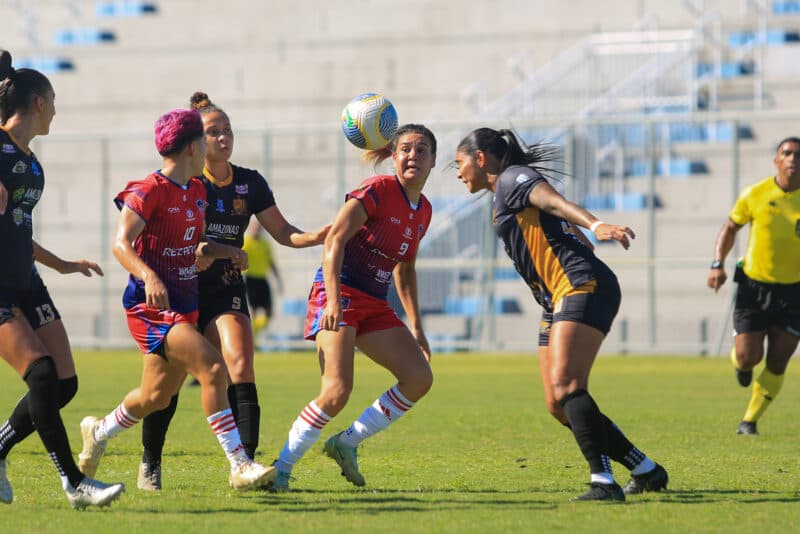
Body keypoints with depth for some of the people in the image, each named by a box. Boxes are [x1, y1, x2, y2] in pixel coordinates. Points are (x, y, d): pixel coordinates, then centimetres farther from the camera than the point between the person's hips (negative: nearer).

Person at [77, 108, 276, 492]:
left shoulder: (196, 191, 13)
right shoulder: (149, 191, -13)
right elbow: (121, 244, -20)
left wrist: (225, 252, 6)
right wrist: (149, 277, -37)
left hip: (185, 307, 9)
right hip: (150, 306, -9)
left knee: (157, 396, 17)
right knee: (212, 367, -24)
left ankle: (98, 433, 44)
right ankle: (240, 468, -24)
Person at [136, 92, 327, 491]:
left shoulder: (250, 184, 4)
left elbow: (282, 232, 8)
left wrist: (315, 237, -12)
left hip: (226, 292, 2)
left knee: (240, 365, -19)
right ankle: (150, 464, 19)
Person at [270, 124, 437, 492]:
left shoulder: (423, 210, 13)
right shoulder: (377, 191, -11)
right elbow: (334, 240, -19)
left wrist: (416, 327, 21)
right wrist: (334, 299, -29)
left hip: (375, 304, 8)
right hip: (341, 294, -8)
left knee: (419, 378, -5)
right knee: (337, 391, -22)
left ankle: (348, 442, 7)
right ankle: (282, 469, -10)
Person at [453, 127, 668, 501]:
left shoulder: (512, 177, -2)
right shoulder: (502, 200, 27)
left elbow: (552, 200, -23)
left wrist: (595, 225, -40)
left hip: (584, 286, -10)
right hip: (558, 301, 10)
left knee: (565, 386, -22)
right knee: (559, 406, 6)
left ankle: (604, 482, -29)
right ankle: (647, 472, 14)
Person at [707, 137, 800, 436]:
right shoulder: (755, 195, -6)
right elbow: (730, 228, 8)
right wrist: (718, 264, -4)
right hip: (754, 285, 0)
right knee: (749, 356, -6)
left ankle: (750, 420, 18)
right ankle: (740, 362, 33)